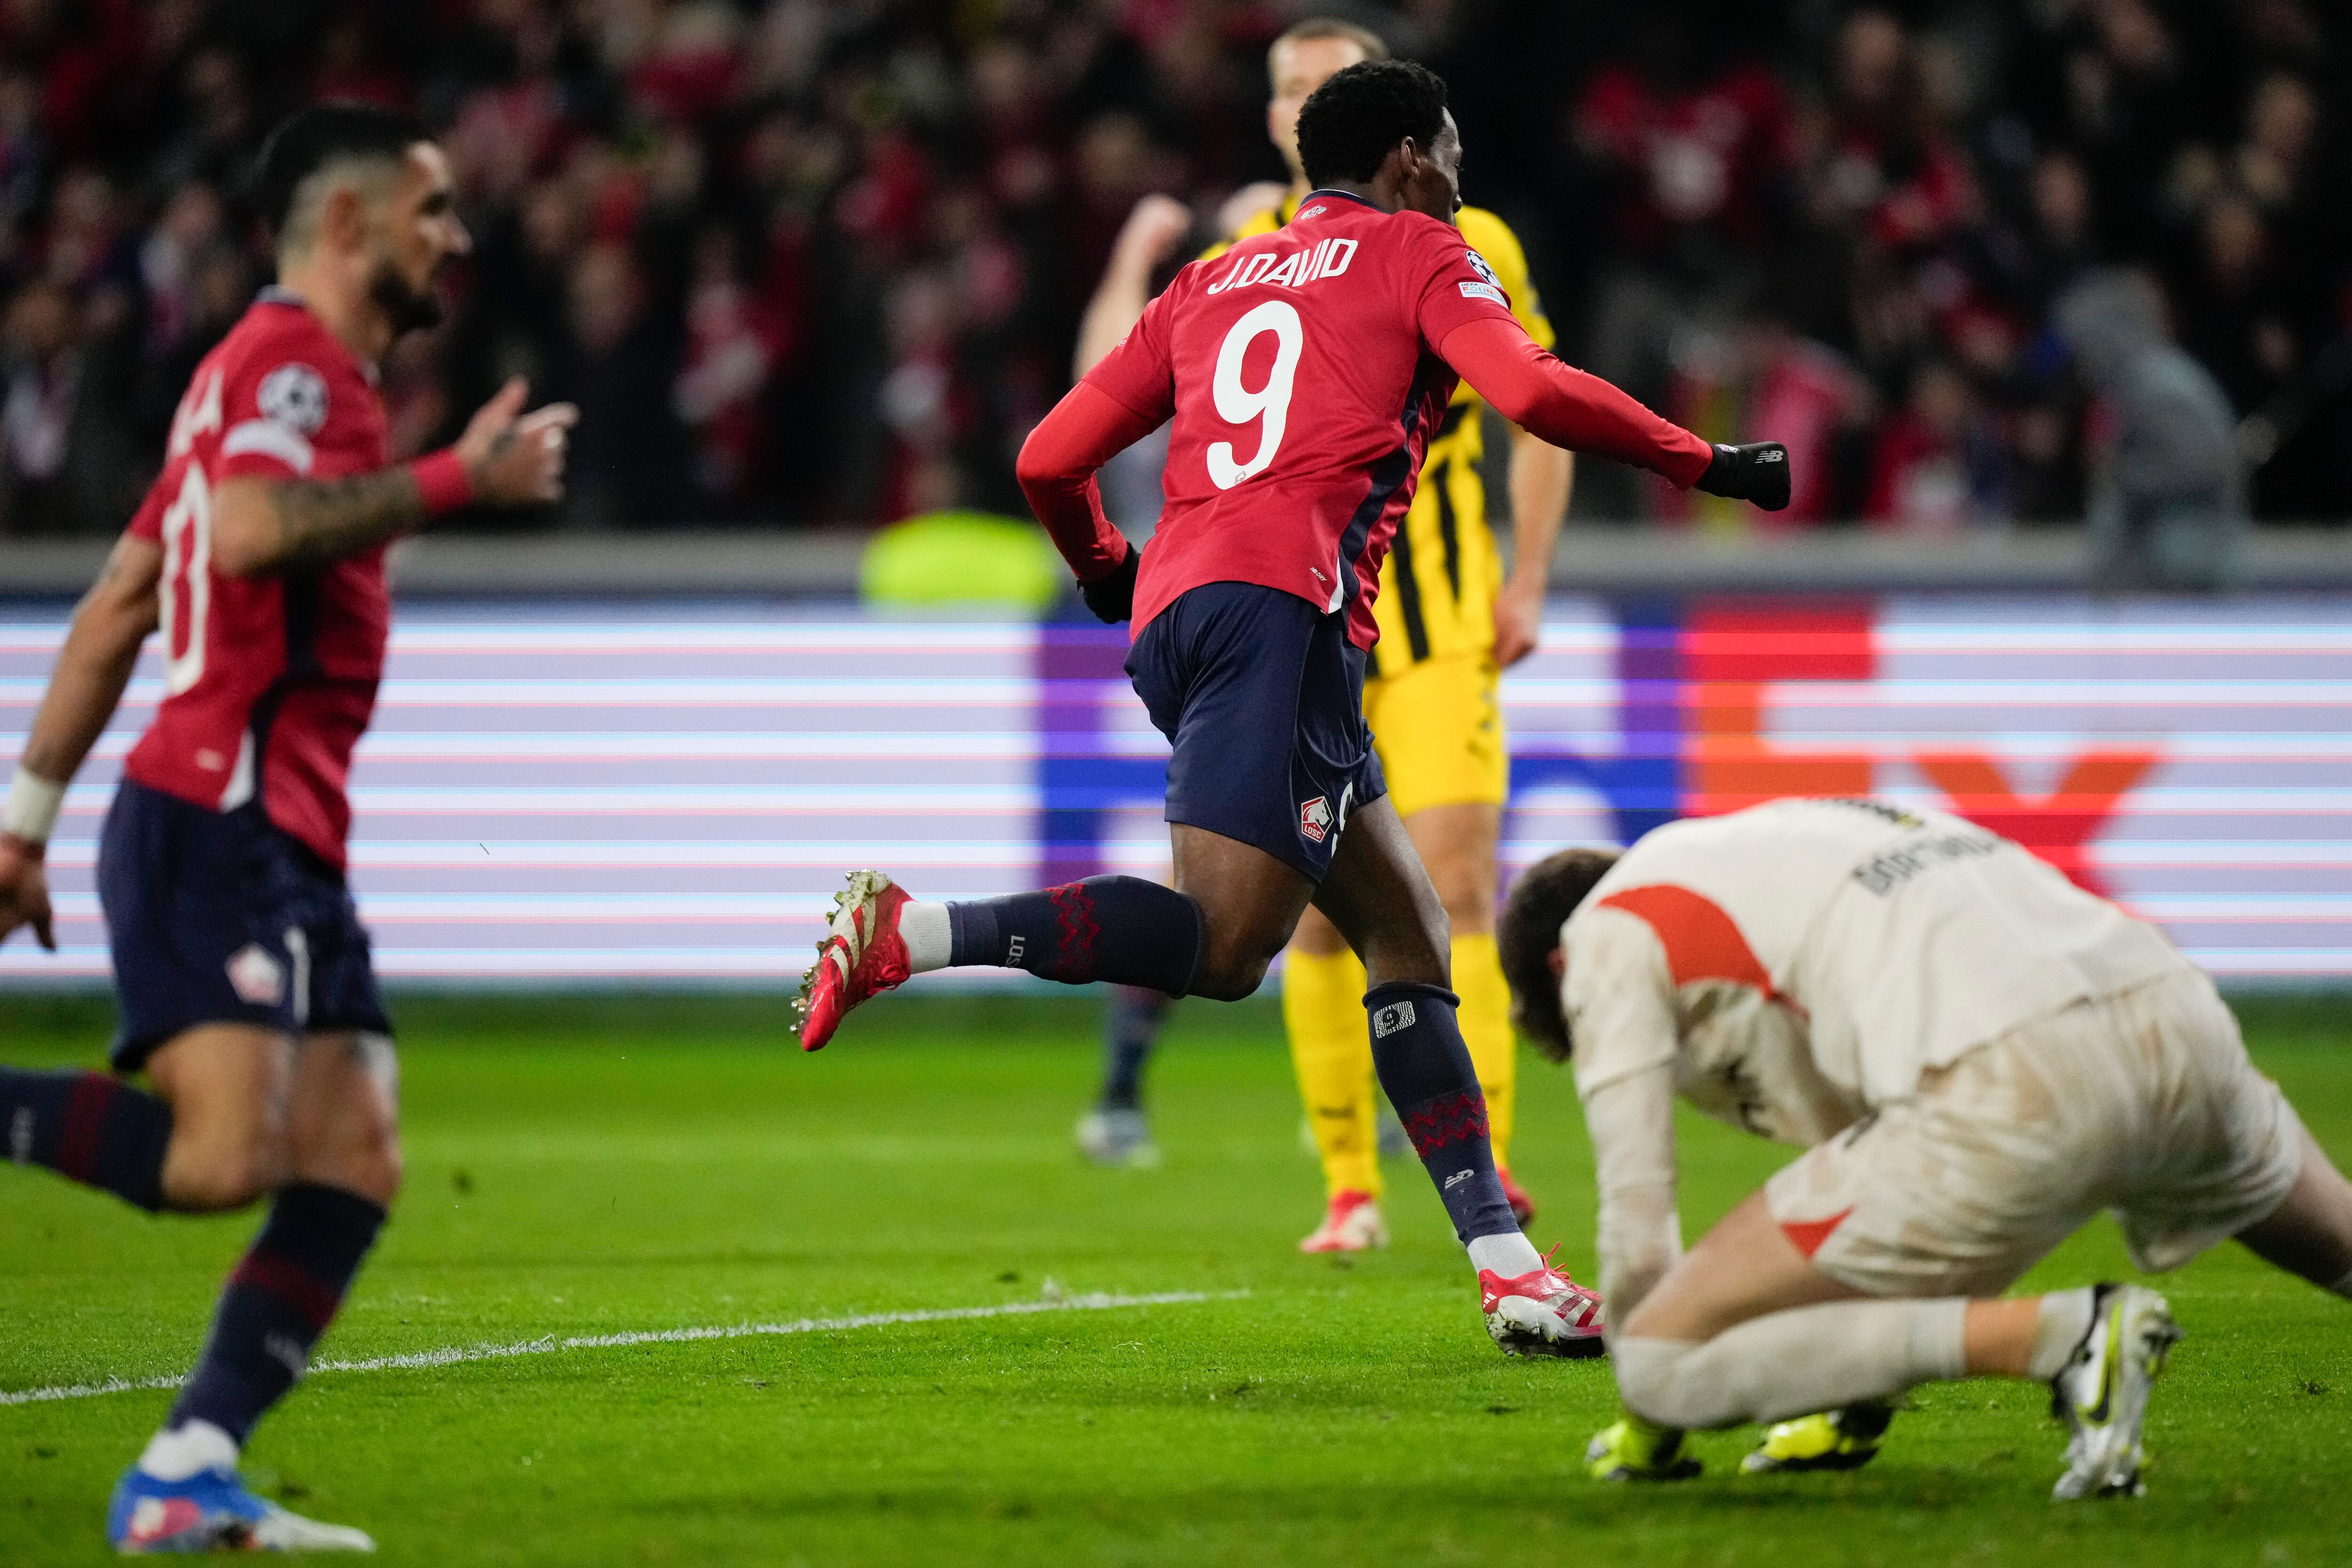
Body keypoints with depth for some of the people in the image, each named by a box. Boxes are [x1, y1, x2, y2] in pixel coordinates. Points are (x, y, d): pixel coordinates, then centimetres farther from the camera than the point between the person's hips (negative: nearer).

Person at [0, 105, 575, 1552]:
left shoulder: (296, 372, 25)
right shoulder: (292, 358, -5)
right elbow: (250, 528, -28)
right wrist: (460, 477, -18)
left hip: (289, 847, 10)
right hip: (216, 821, -10)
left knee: (354, 1166, -2)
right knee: (225, 1152, -23)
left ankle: (185, 1482, -7)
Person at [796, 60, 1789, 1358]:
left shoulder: (1211, 283, 29)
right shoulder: (1416, 254, 13)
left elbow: (1051, 460, 23)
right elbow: (1536, 394, -4)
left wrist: (1106, 572, 42)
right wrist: (1706, 463, 7)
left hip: (1174, 610, 8)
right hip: (1280, 599, -8)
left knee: (1406, 934, 9)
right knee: (1220, 943, -18)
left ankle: (1504, 1266, 4)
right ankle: (907, 935, -26)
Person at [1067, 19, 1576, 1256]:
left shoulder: (1469, 247, 4)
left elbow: (1540, 417, 10)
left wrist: (1525, 584, 2)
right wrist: (1137, 257, -4)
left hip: (1440, 617, -2)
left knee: (1456, 882, -12)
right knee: (1316, 911, 0)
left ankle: (1487, 1169, -8)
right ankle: (1349, 1189, 8)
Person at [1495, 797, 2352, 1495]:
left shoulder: (1605, 931, 16)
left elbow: (1637, 1229, 11)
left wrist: (1647, 1426, 28)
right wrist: (1858, 1398, 47)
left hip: (2012, 1091, -8)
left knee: (1661, 1363, -3)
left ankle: (2065, 1335, -11)